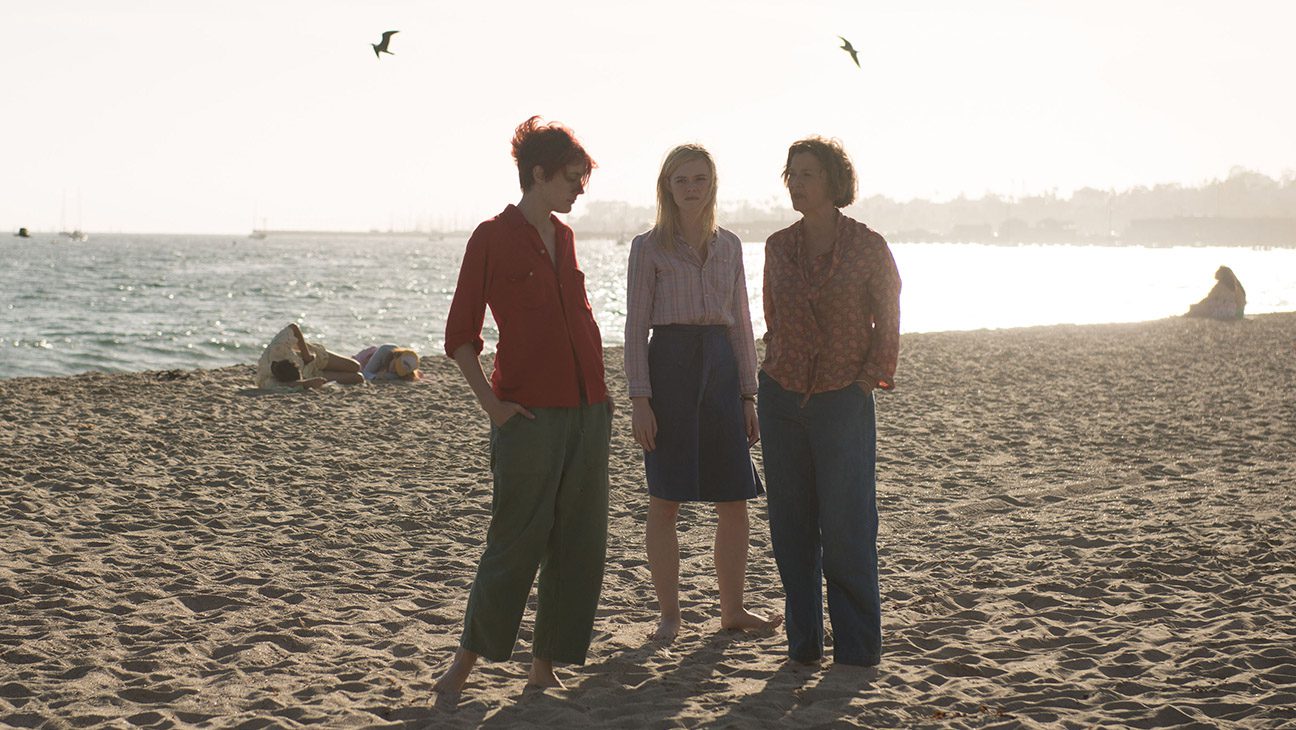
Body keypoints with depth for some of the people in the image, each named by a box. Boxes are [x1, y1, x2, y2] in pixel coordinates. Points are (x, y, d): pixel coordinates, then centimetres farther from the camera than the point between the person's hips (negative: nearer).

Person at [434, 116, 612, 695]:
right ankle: (467, 659, 12)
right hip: (530, 415, -6)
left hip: (587, 411, 7)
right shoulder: (493, 238, -5)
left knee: (580, 546, 6)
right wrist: (492, 405, -11)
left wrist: (599, 389, 14)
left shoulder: (563, 236, 14)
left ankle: (545, 667, 15)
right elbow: (459, 336, -4)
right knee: (516, 544, -4)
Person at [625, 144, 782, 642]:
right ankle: (669, 614, 10)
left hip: (721, 364, 4)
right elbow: (636, 325, -3)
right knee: (665, 500, 0)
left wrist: (749, 393, 10)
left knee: (735, 499, 5)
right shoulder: (649, 247, 1)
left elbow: (741, 323, 15)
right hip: (670, 363, -4)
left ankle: (732, 608, 17)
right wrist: (639, 399, -10)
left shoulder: (728, 246, 13)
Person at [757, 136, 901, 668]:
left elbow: (887, 327, 2)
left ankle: (857, 646, 7)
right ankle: (803, 641, 13)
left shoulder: (868, 248, -4)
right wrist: (776, 370, 11)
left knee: (846, 525, -3)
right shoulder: (778, 247, 7)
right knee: (791, 525, 4)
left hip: (842, 403, -4)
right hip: (781, 399, 4)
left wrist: (866, 383, -4)